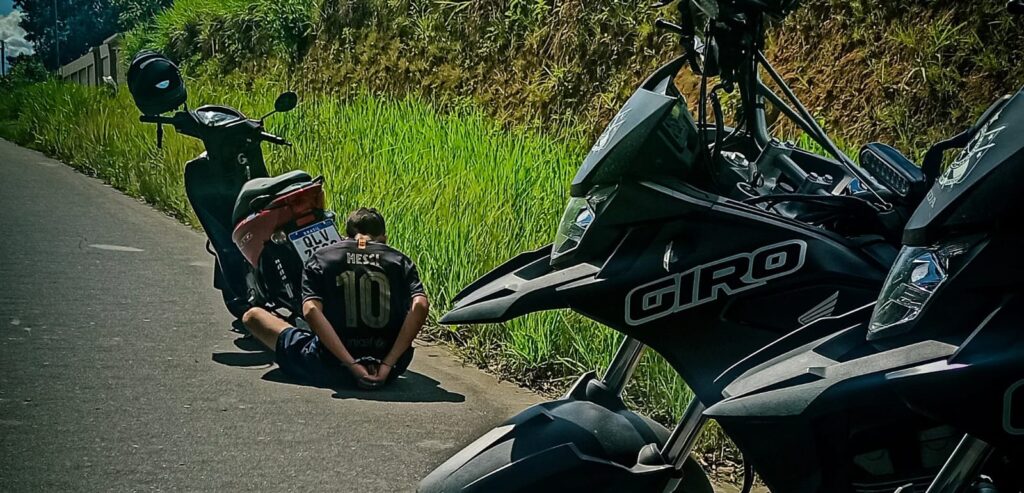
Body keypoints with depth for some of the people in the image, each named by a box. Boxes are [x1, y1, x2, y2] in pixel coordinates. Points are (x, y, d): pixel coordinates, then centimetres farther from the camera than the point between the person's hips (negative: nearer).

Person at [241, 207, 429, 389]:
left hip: (330, 369, -2)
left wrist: (351, 365, -16)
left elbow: (310, 311, -14)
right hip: (389, 370, 3)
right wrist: (388, 364, -11)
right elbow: (421, 305, -12)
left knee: (252, 315, 19)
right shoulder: (400, 260, 6)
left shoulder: (320, 259, 4)